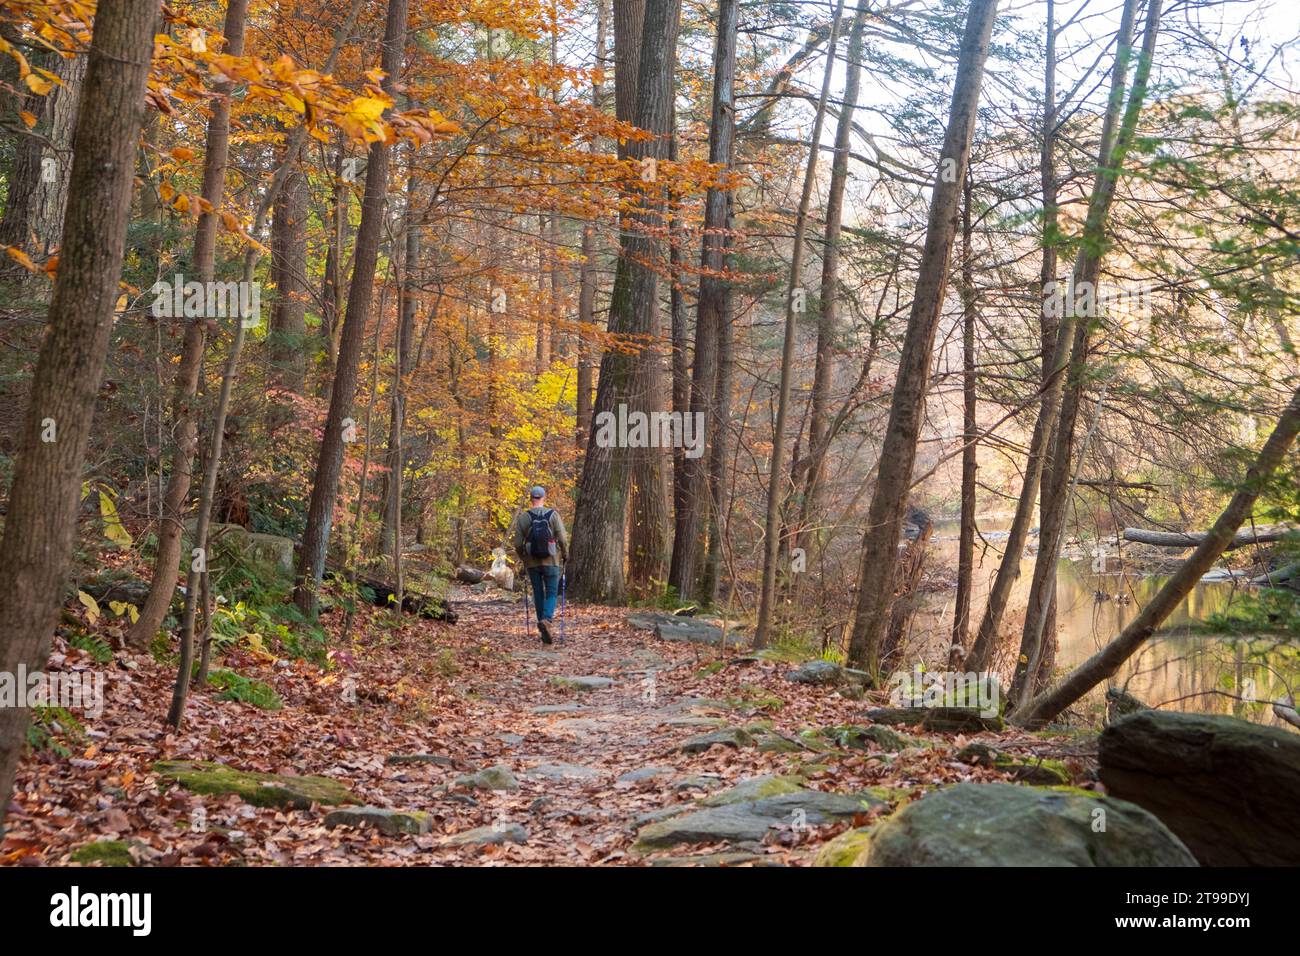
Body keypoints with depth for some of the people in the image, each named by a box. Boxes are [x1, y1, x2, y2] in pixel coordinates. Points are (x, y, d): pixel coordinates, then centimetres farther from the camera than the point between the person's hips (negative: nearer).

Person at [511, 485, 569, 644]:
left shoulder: (523, 517, -1)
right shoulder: (553, 515, -4)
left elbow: (518, 543, -1)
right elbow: (563, 538, -7)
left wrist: (522, 558, 17)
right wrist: (565, 556, 9)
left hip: (532, 563, 2)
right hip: (551, 561, -2)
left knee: (538, 595, 11)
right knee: (551, 594, 4)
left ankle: (543, 630, 14)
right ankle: (546, 620, -22)